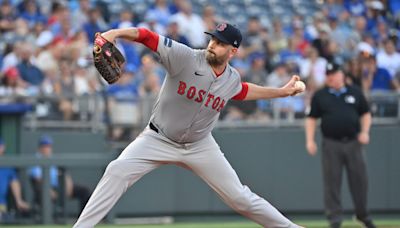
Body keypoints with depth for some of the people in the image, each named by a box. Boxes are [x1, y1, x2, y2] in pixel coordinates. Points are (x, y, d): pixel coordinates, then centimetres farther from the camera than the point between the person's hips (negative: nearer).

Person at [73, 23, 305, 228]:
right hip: (159, 139, -3)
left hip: (199, 146, 3)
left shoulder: (232, 78, -5)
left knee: (239, 197, 3)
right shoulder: (185, 57, -21)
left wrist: (282, 91, 21)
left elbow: (242, 91, 21)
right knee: (117, 171, -24)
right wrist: (116, 33, -46)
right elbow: (148, 37, -29)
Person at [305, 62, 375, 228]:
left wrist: (364, 131, -2)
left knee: (359, 179, 3)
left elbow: (365, 114, 15)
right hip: (331, 144, -1)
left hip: (353, 143, 1)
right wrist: (310, 140, -4)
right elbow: (311, 119, 7)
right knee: (332, 182, -3)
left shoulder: (355, 93, 9)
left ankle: (362, 214, 20)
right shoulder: (320, 96, 6)